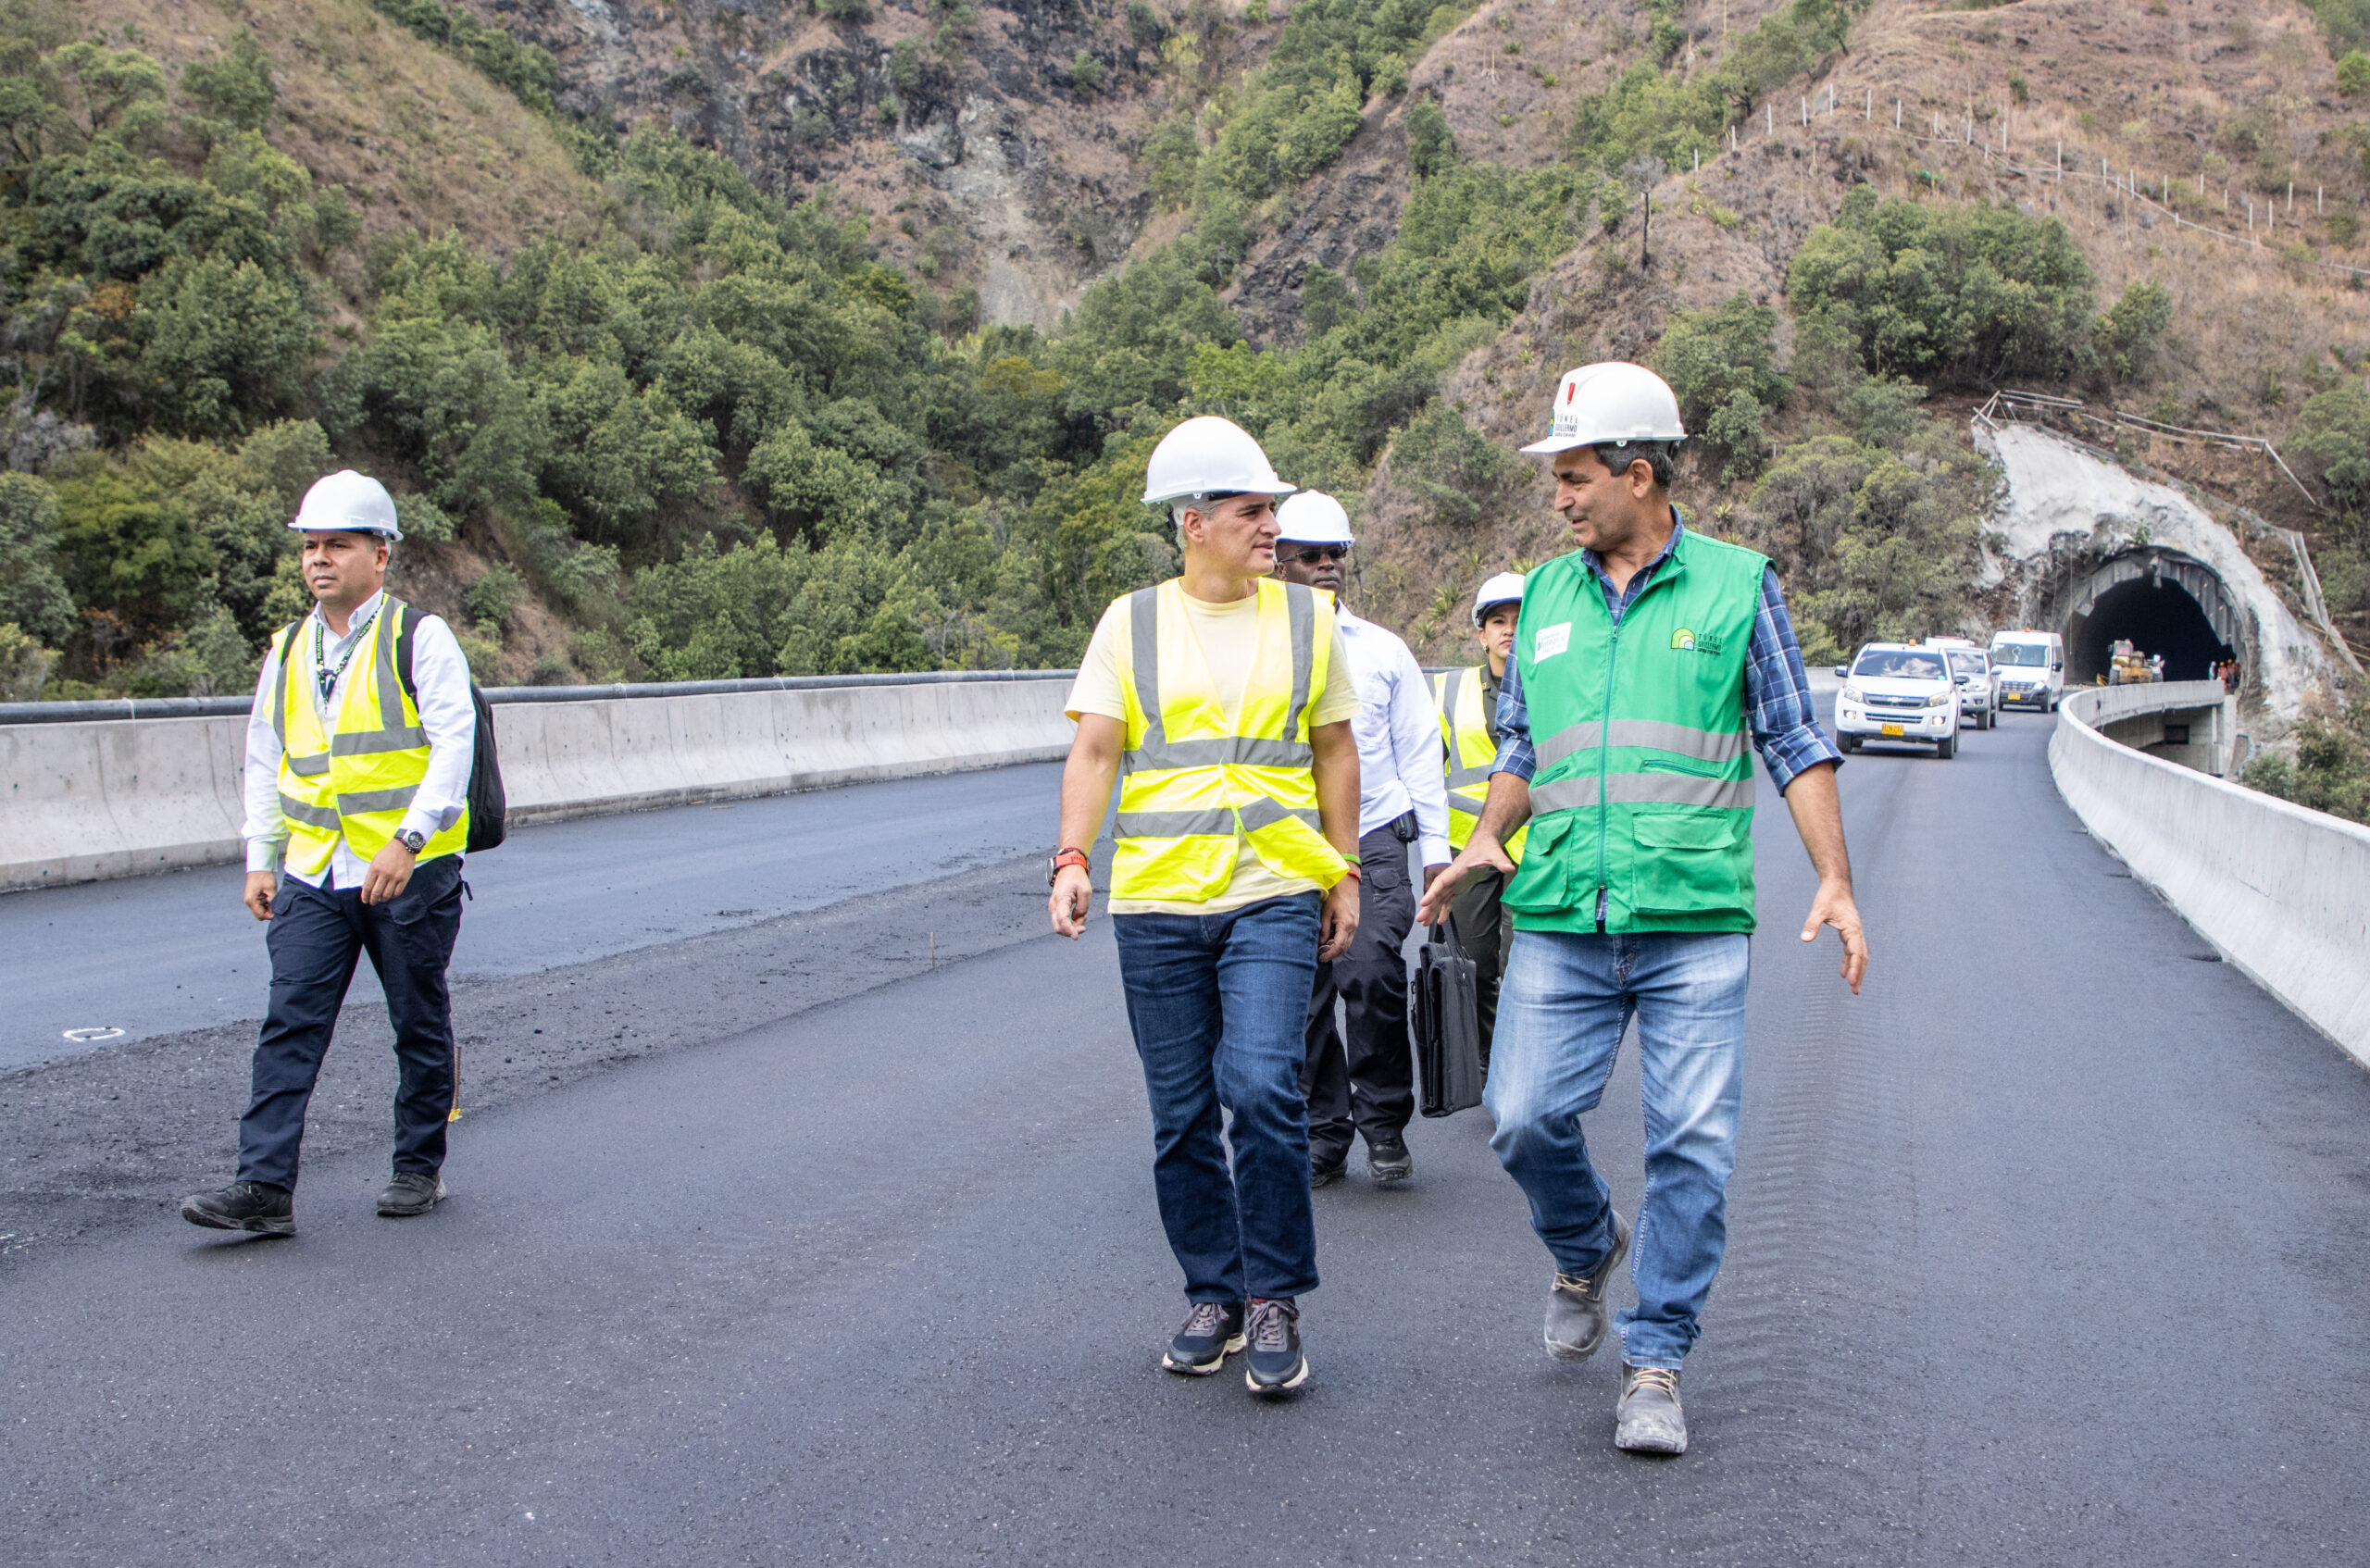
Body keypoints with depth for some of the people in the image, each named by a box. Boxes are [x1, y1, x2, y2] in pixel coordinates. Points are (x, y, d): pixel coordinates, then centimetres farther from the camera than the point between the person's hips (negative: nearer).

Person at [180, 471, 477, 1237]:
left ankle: (419, 1168, 21)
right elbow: (264, 761, 19)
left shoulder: (419, 638, -3)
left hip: (411, 873, -4)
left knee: (419, 1025, 7)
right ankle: (265, 1186, -8)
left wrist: (407, 840, -21)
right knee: (290, 1024, -5)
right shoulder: (288, 652, 13)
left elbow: (455, 744, -11)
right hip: (312, 878, 4)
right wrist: (260, 858, 10)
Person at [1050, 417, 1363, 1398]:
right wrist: (1073, 858, -13)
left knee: (1261, 1085, -18)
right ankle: (1213, 1295, 23)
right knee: (1181, 1117, 7)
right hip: (1156, 902, 1)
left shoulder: (1306, 618, 8)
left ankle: (1274, 1298, -3)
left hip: (1274, 896, -1)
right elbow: (1094, 752, 1)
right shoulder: (1131, 622, 6)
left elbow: (1334, 751, 14)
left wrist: (1344, 874, 11)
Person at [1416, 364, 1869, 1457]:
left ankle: (1655, 1362, 9)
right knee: (1526, 1117, -3)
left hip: (1693, 919, -3)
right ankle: (1587, 1250, 28)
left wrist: (1835, 882, -4)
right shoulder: (1545, 596, 12)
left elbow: (1794, 743, 4)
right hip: (1561, 917, 3)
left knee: (1692, 1143, -3)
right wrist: (1484, 842, 2)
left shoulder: (1736, 586, 3)